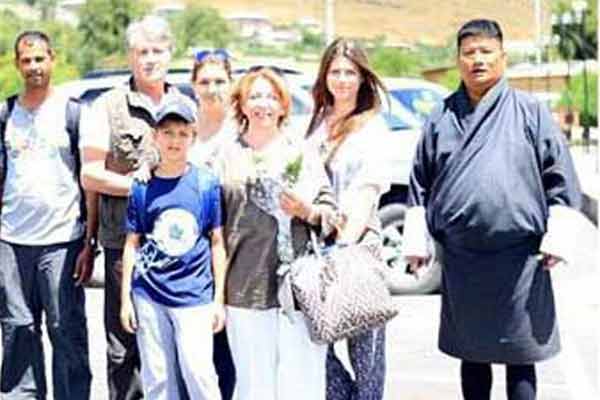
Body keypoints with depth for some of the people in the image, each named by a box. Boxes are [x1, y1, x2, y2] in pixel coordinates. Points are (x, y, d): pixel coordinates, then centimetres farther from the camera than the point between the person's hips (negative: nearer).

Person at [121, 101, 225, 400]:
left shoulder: (206, 182, 0)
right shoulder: (142, 187, 3)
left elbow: (217, 243, 4)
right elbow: (132, 244, 8)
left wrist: (219, 299, 1)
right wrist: (125, 298, 5)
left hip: (194, 294, -2)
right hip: (149, 294, 2)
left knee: (198, 370, -8)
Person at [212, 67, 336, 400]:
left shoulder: (302, 154, 15)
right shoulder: (228, 158, 11)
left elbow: (331, 211, 12)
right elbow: (214, 223, 9)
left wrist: (307, 211, -9)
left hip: (300, 285, 0)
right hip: (246, 288, 0)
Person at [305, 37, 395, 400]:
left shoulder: (373, 128, -1)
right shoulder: (318, 122, 15)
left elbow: (367, 194, -10)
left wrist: (345, 245, -18)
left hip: (358, 245, -5)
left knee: (364, 340, 0)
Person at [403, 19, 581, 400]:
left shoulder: (530, 111, 1)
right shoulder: (441, 118, 9)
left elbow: (559, 176, 1)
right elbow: (420, 183, 13)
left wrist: (557, 238, -4)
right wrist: (417, 240, 9)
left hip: (519, 257, -2)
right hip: (460, 258, 3)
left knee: (519, 355, 4)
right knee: (472, 355, 13)